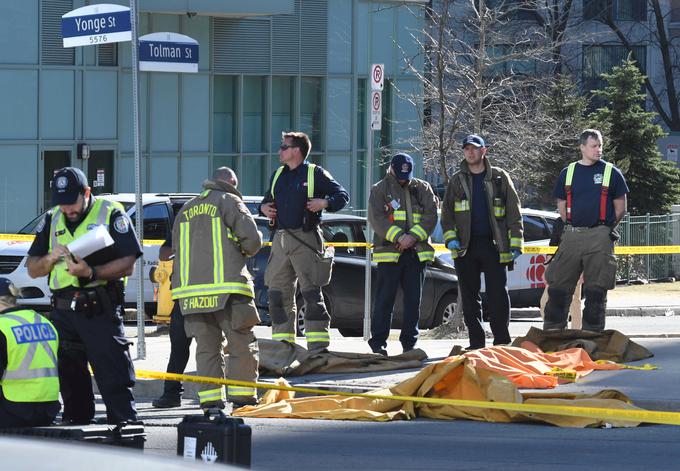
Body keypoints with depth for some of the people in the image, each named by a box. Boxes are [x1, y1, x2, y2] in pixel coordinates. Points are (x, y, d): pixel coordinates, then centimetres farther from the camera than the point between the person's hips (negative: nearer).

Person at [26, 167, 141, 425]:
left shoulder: (111, 214, 0)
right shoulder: (51, 220, 16)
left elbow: (127, 266, -7)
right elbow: (32, 268, 16)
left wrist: (91, 273, -21)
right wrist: (51, 258, -5)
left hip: (100, 313, -5)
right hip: (62, 313, 5)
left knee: (114, 381, -11)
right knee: (70, 381, 11)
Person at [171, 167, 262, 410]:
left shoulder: (186, 210, 21)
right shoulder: (229, 202, 2)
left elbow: (176, 248, 20)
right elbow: (252, 240, -6)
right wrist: (246, 249, 15)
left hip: (191, 289, 6)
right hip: (225, 287, -6)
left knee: (206, 347, 8)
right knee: (242, 345, 1)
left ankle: (210, 399, 2)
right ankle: (242, 398, -3)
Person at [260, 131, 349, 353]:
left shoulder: (315, 173, -1)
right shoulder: (277, 175, 17)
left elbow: (342, 196, 0)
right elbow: (268, 199, 32)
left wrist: (324, 203, -17)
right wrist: (264, 207, 10)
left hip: (305, 240, -7)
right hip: (281, 239, 7)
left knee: (311, 292, -10)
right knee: (278, 293, 7)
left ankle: (318, 346, -11)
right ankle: (282, 341, 15)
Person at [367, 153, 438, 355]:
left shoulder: (422, 189, 11)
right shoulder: (380, 190, 3)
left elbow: (431, 216, 2)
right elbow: (376, 218, -8)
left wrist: (413, 236, -13)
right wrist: (398, 237, -18)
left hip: (417, 253, 3)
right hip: (389, 253, -3)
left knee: (413, 300, 6)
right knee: (384, 299, -4)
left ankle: (409, 342, 13)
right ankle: (378, 343, -1)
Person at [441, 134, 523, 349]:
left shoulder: (499, 177, 5)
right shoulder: (457, 181, 11)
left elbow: (514, 213, 5)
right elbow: (447, 214, 14)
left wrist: (515, 245, -3)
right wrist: (450, 238, -3)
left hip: (493, 245, -3)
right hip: (465, 247, 3)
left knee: (498, 295, -6)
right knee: (469, 299, 4)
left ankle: (502, 342, -2)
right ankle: (476, 344, 9)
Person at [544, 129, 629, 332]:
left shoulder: (611, 173, 4)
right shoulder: (568, 173, 12)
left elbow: (620, 208, 7)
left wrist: (604, 228, 5)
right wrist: (572, 226, 9)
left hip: (599, 237, -3)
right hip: (571, 237, 3)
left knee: (595, 291, -1)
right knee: (558, 287, 0)